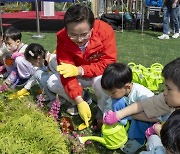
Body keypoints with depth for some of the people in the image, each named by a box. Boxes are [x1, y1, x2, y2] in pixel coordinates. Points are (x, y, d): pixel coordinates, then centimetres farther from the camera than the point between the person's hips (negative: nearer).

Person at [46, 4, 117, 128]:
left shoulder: (105, 31, -30)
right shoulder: (62, 38, -23)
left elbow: (108, 64, -29)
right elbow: (67, 71, -25)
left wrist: (79, 70, -37)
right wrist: (79, 101, -33)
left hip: (100, 74, -3)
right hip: (80, 77, 3)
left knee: (102, 81, -37)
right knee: (52, 82, -16)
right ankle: (84, 100, 4)